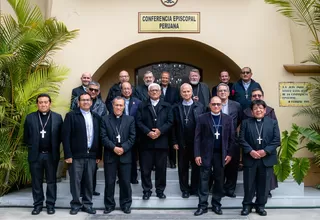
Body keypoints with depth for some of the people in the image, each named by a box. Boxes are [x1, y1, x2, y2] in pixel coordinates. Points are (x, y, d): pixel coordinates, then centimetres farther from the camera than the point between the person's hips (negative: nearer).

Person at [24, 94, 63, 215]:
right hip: (35, 154, 1)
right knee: (36, 182, 8)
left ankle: (50, 204, 17)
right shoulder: (30, 117, 3)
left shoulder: (57, 117, 1)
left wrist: (55, 148, -1)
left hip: (51, 155, -1)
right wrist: (32, 148, 3)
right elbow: (26, 137, 7)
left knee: (51, 181, 7)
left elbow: (60, 136, 3)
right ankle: (38, 204, 19)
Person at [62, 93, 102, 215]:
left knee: (89, 181, 8)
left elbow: (98, 137, 12)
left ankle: (87, 204, 20)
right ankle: (76, 204, 16)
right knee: (75, 181, 3)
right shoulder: (71, 116, 0)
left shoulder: (96, 117, 12)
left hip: (92, 155, 4)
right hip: (76, 155, -3)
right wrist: (68, 155, -11)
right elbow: (65, 136, -6)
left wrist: (99, 155, 8)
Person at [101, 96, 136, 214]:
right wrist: (114, 148, -15)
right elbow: (103, 137, -4)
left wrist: (123, 148, -12)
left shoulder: (130, 119, 7)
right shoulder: (105, 119, 5)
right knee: (109, 182, 5)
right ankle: (109, 205, 18)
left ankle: (126, 205, 18)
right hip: (110, 155, 0)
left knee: (125, 182, 6)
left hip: (125, 155, 1)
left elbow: (132, 137, 0)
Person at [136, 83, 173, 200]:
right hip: (146, 142, 0)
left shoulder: (167, 106, 11)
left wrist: (160, 131, -13)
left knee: (161, 168, 6)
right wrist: (148, 132, -14)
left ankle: (160, 190, 18)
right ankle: (147, 190, 15)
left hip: (162, 142, 0)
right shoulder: (142, 106, 10)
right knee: (145, 168, 3)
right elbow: (139, 122, 0)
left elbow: (170, 122, 1)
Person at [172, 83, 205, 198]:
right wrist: (174, 142, -3)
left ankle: (195, 188, 22)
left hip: (197, 142, 0)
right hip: (182, 143, 1)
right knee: (183, 167, 8)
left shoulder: (200, 106, 1)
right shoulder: (176, 108, 3)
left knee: (196, 166, 9)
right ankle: (185, 189, 20)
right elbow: (174, 126, 2)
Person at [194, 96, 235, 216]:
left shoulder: (228, 119, 5)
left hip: (221, 154, 2)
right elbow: (197, 137, -2)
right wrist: (197, 154, -8)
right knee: (204, 180, 2)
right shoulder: (202, 118, 0)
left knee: (219, 180, 8)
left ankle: (216, 204, 19)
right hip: (206, 153, -1)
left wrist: (229, 154, -2)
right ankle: (202, 205, 9)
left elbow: (231, 138, 5)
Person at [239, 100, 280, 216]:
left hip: (267, 159, 1)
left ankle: (260, 206, 21)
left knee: (263, 184, 7)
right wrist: (250, 151, -15)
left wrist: (266, 151, -14)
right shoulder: (245, 123, 6)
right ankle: (247, 205, 19)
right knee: (249, 184, 6)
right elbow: (242, 139, -2)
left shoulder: (273, 122, 6)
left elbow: (276, 140, -2)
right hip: (250, 158, 0)